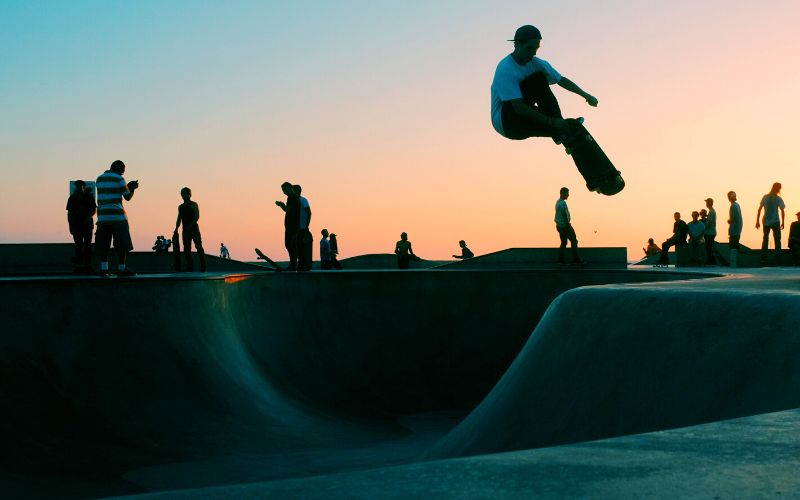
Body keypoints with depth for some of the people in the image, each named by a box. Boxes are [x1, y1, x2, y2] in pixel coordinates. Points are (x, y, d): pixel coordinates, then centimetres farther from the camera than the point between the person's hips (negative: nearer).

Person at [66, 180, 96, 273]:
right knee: (78, 245, 3)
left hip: (87, 224, -2)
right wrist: (70, 226, 3)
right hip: (76, 225, 2)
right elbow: (69, 213, 8)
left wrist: (89, 217, -16)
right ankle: (78, 266, 4)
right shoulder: (72, 198, 7)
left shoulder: (89, 197, 2)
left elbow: (94, 210, 3)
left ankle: (87, 265, -2)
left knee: (87, 245, -3)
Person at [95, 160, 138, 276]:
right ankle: (121, 269, 1)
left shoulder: (99, 179, 15)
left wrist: (128, 186, 27)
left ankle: (103, 268, -3)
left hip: (102, 216, 6)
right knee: (122, 244, 1)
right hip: (117, 215, -6)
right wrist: (133, 188, 20)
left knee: (103, 244, 5)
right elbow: (128, 197, 1)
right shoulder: (119, 179, -4)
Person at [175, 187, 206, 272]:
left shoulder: (193, 205, 0)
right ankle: (190, 267, 6)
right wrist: (176, 228, 3)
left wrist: (190, 225, -21)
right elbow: (179, 219, 19)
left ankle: (203, 267, -12)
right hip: (185, 230, 6)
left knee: (199, 247, -10)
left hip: (194, 229, -6)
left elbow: (197, 217, -10)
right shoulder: (180, 207, 17)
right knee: (186, 249, 2)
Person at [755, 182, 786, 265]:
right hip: (775, 222, -3)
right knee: (777, 241, 4)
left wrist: (757, 221, 11)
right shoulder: (778, 199, -5)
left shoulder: (765, 197, 4)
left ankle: (763, 261, 10)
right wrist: (783, 223, 3)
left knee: (765, 240, 12)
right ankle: (777, 261, 0)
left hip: (765, 222, 3)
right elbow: (782, 211, -6)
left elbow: (759, 210, 5)